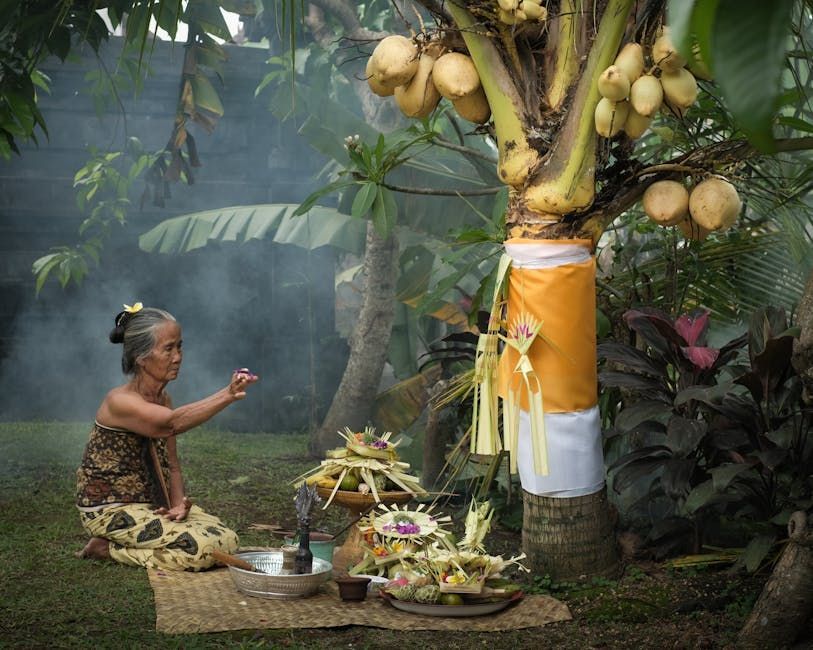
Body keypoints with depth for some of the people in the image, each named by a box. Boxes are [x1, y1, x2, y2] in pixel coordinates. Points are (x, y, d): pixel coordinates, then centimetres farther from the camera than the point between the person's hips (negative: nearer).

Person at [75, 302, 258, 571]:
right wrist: (227, 395, -51)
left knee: (227, 541, 1)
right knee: (201, 548, -22)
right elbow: (174, 423, -40)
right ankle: (108, 549, -3)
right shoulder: (119, 401, -21)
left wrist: (178, 504, -11)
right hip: (110, 510, -9)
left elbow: (171, 465, 8)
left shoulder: (162, 399, 7)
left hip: (151, 505, 9)